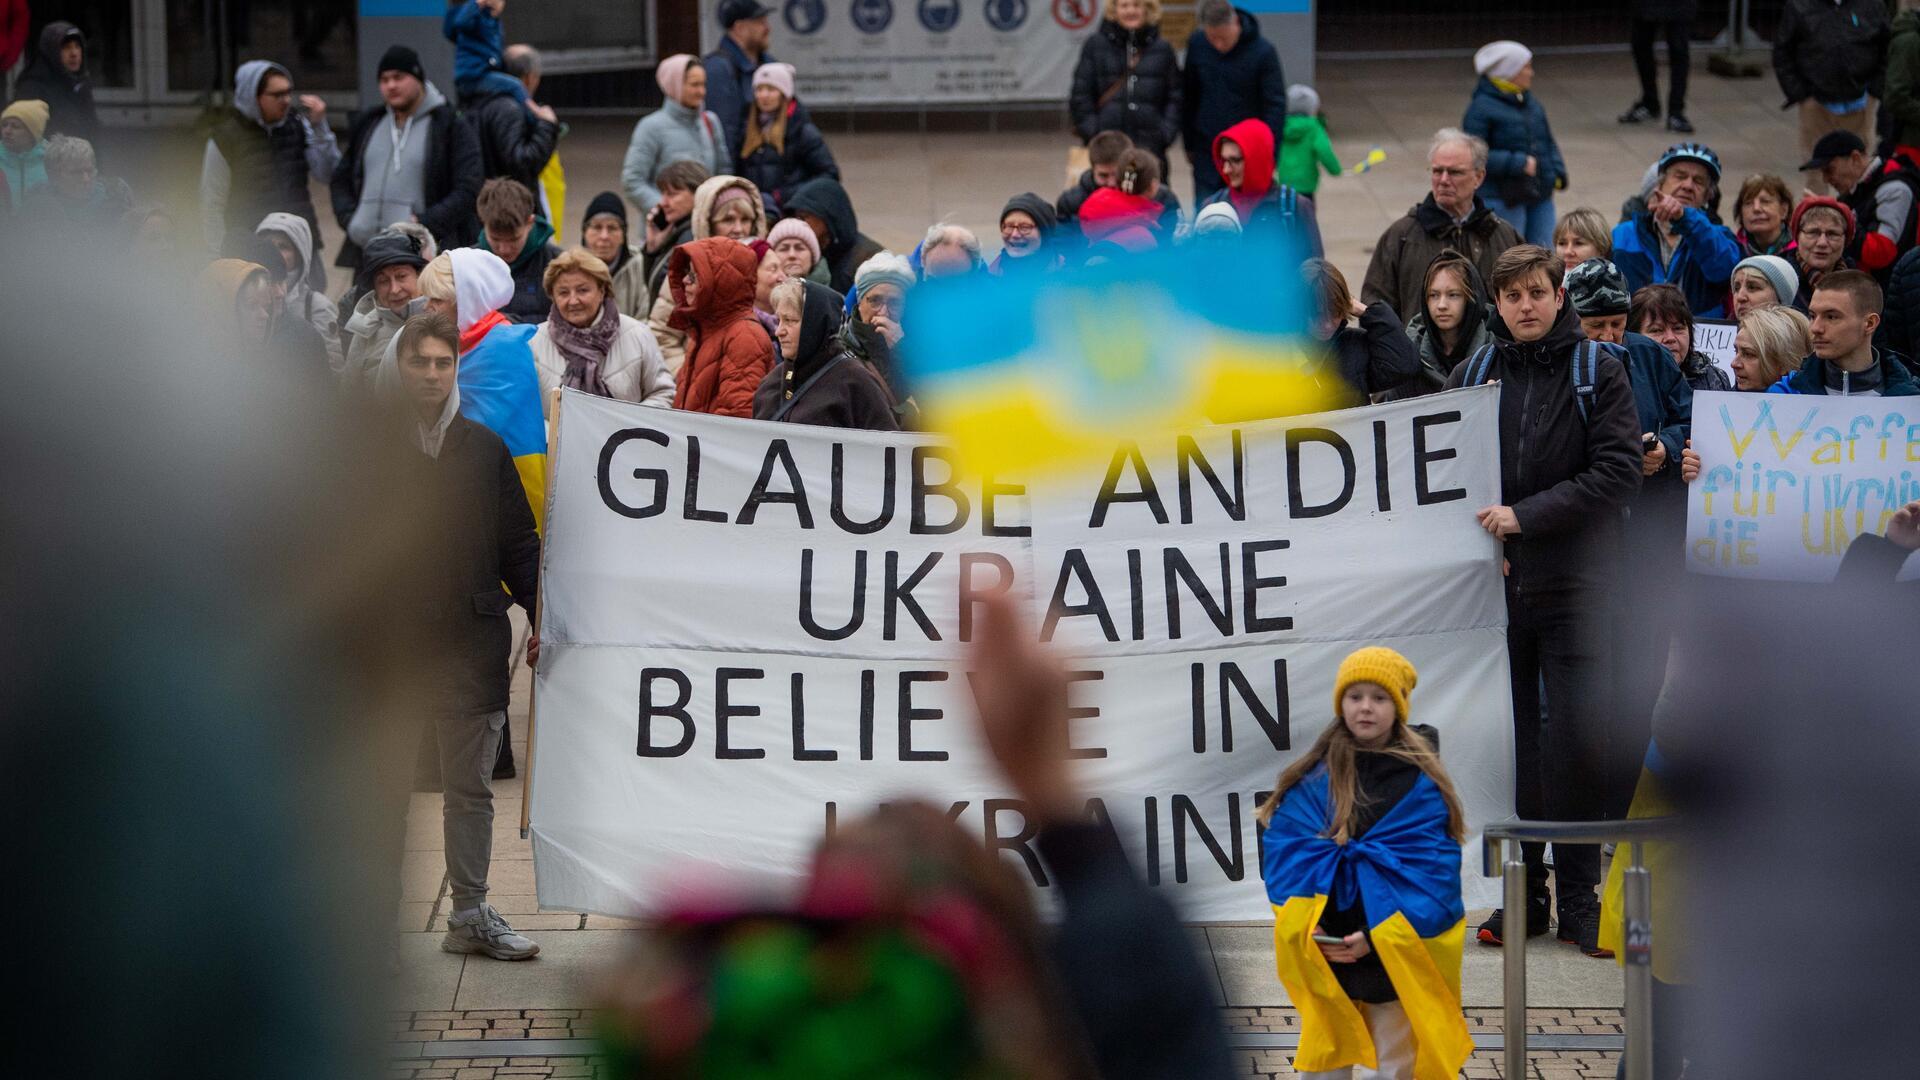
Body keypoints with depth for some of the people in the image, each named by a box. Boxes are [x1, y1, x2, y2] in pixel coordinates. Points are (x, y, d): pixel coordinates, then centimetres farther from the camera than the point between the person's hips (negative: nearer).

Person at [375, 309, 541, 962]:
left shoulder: (484, 448, 10)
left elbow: (518, 541, 12)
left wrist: (541, 612, 3)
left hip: (472, 639, 3)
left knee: (471, 786, 7)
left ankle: (471, 914, 13)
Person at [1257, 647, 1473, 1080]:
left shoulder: (1420, 781, -5)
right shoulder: (1313, 777, 2)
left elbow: (1432, 866, -10)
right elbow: (1285, 850, -1)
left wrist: (1378, 935, -19)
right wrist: (1308, 926, -15)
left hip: (1394, 951, -2)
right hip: (1323, 946, 2)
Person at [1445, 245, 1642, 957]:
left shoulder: (1599, 375, 2)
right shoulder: (1472, 378, 10)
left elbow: (1617, 472, -8)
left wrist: (1525, 516, -15)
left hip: (1574, 580, -3)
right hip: (1495, 583, 3)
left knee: (1580, 737, -8)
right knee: (1507, 739, 5)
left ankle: (1579, 896, 0)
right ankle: (1520, 891, 11)